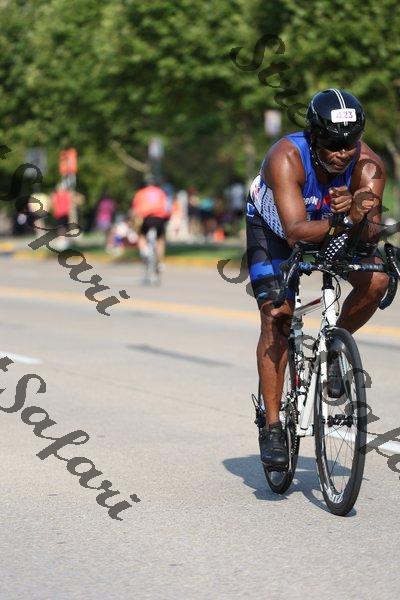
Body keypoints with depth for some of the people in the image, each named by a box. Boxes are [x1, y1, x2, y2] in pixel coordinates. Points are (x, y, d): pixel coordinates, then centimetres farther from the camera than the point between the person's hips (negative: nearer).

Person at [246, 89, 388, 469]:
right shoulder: (286, 158, -37)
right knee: (276, 317, -18)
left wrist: (361, 219, -58)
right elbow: (296, 233, -44)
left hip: (337, 228, 3)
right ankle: (272, 427, -12)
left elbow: (371, 233, -35)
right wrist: (343, 220, -61)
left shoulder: (367, 164, -29)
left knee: (376, 281, -22)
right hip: (274, 227, -3)